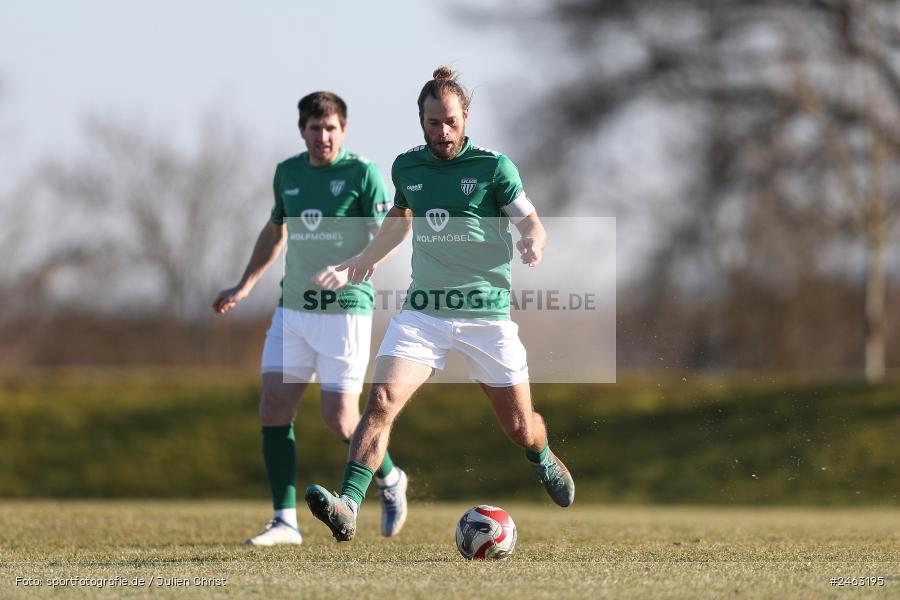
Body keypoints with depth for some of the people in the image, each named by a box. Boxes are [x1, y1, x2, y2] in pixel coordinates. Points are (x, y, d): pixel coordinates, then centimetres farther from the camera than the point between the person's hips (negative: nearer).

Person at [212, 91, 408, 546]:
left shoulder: (362, 173, -8)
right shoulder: (288, 173, 10)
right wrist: (245, 285, 21)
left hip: (345, 309, -6)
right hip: (292, 308, 6)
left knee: (340, 421, -6)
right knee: (274, 410, -6)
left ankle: (389, 479, 24)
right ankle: (285, 521, -1)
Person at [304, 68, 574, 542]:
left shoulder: (493, 167, -6)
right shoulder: (407, 166, 6)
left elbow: (531, 223, -6)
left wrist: (532, 244, -28)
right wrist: (367, 258, 30)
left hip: (487, 313, -2)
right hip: (424, 310, 2)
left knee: (520, 427, 8)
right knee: (382, 400, -21)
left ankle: (543, 461, 46)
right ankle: (347, 507, -29)